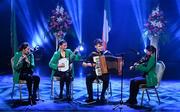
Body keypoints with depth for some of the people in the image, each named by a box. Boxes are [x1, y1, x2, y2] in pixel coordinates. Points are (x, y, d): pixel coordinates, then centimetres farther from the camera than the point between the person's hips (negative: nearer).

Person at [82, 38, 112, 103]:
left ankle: (102, 96, -15)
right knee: (88, 77, -30)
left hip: (104, 72, -1)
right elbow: (83, 64, 4)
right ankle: (90, 97, -19)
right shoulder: (93, 54, 3)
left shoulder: (107, 53, 2)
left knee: (106, 78, -35)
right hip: (95, 72, 1)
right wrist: (88, 64, -16)